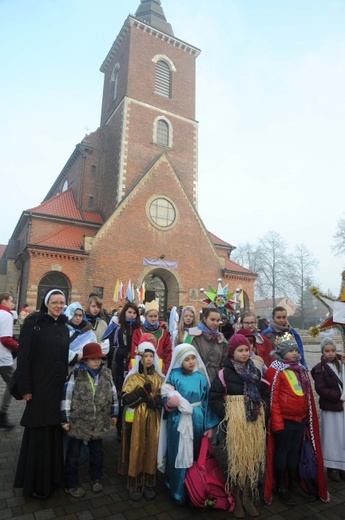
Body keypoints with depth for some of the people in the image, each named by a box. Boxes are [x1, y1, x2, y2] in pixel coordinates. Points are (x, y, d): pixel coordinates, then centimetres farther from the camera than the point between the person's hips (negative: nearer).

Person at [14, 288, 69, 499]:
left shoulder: (64, 328, 8)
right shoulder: (33, 323, -10)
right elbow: (24, 357, -12)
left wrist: (67, 383, 7)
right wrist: (25, 388, -15)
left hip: (59, 387, 5)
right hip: (39, 386, -5)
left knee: (55, 431, 15)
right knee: (38, 433, 6)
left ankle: (53, 475, 32)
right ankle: (35, 481, 25)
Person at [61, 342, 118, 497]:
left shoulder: (106, 373, -3)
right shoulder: (76, 374, -14)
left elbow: (113, 394, 6)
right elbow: (66, 396, -12)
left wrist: (114, 414, 10)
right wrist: (65, 419, -10)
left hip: (99, 422, 3)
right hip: (78, 421, -3)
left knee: (97, 452, 19)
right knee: (73, 454, 12)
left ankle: (96, 478, 40)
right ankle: (72, 484, 32)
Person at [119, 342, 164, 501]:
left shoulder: (159, 378, 4)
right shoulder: (132, 377, -2)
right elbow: (125, 399, -11)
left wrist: (154, 401, -19)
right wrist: (143, 391, -22)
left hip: (153, 421, 2)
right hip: (136, 420, -2)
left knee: (151, 451, 7)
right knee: (136, 451, 2)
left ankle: (149, 484, 22)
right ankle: (134, 485, 18)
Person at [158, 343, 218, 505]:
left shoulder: (201, 377, -2)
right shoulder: (174, 376, -6)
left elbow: (207, 401, 2)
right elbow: (166, 398, -4)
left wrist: (209, 426, 1)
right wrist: (169, 402, -27)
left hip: (197, 420, 2)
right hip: (178, 422, -2)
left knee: (196, 455, 14)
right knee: (179, 456, 8)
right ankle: (179, 492, 29)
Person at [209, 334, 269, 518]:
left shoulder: (256, 371, 7)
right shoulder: (225, 373, -8)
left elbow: (265, 394, 14)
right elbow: (214, 397, -9)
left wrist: (265, 412, 2)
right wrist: (226, 415, -13)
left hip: (255, 421, 4)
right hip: (235, 422, -4)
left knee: (253, 458, 11)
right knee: (236, 458, 5)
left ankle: (248, 498, 28)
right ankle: (236, 500, 23)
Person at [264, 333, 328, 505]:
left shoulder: (300, 370, 9)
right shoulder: (274, 371, -14)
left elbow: (308, 395, 16)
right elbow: (273, 399, -16)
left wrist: (308, 417, 14)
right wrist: (277, 422, -17)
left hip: (301, 419, 7)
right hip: (284, 420, -7)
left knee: (295, 452, 19)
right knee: (282, 453, 8)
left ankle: (295, 484, 34)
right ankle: (281, 488, 23)